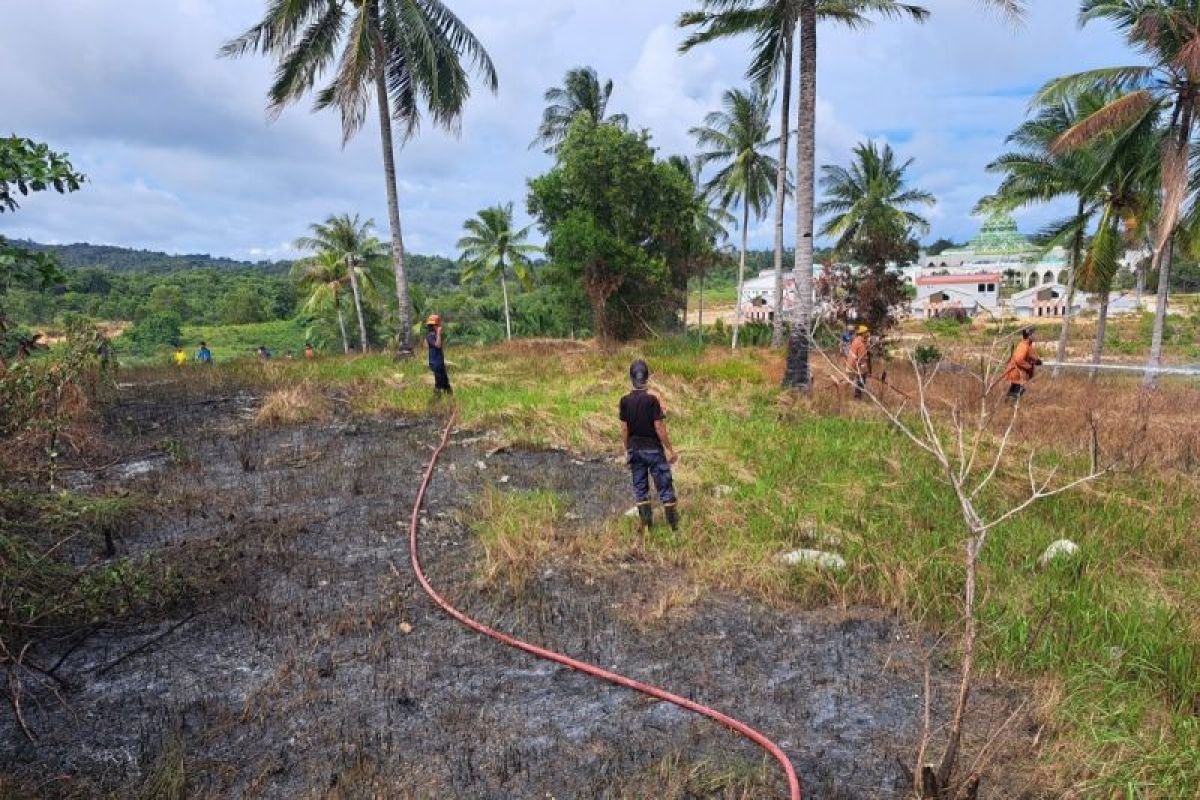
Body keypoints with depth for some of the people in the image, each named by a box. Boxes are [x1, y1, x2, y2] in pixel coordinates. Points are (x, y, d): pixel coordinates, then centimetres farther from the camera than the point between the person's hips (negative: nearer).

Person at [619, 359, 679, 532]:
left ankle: (646, 523, 20)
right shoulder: (652, 399, -17)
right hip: (653, 448, -4)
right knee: (665, 486, 7)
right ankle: (674, 523, 14)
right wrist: (670, 449, -6)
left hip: (635, 448, 4)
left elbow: (624, 428, 1)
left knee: (640, 487, 13)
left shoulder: (625, 401, -4)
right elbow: (659, 427, -15)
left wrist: (627, 450, 13)